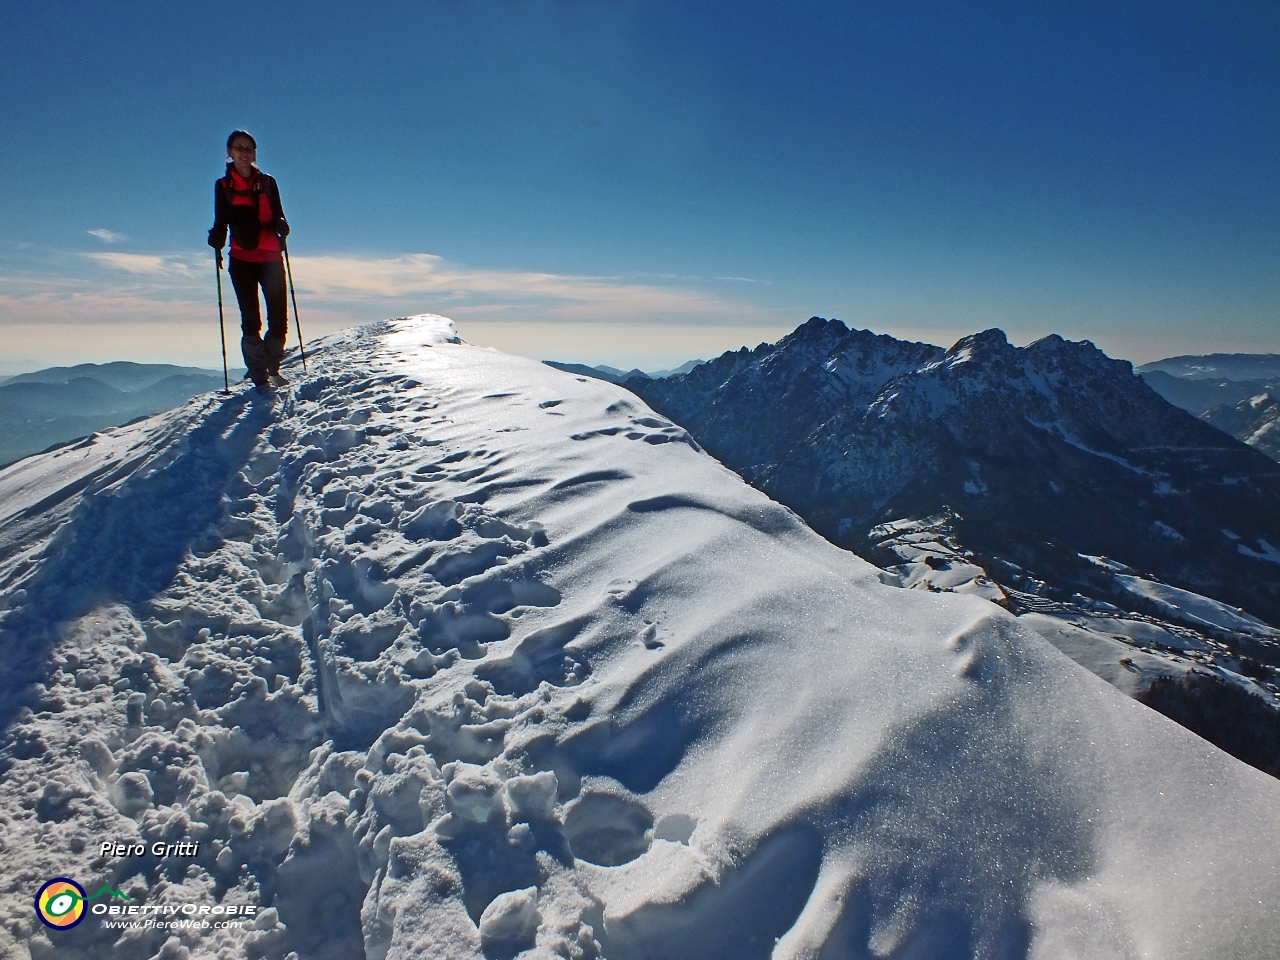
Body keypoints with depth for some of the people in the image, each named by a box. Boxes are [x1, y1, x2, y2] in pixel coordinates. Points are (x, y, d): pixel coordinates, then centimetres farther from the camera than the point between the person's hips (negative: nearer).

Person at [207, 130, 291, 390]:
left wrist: (281, 226, -12)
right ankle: (258, 375, 3)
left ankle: (271, 367, 18)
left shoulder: (267, 182, 11)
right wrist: (217, 239, -12)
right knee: (251, 319, -5)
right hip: (241, 260, -1)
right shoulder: (223, 186, 9)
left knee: (279, 318, -4)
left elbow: (277, 216, 12)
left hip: (270, 258, 1)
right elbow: (221, 222, 10)